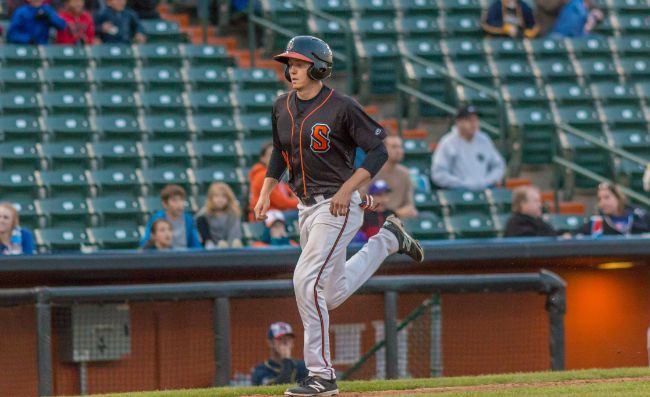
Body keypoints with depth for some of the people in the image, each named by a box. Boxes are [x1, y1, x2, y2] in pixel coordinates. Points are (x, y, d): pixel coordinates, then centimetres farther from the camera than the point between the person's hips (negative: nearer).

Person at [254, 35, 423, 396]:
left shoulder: (341, 107, -14)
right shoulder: (282, 108, 6)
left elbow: (378, 150, -13)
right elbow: (280, 152, 21)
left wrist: (347, 190, -22)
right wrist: (266, 191, 8)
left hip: (338, 207, -8)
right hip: (306, 208, 8)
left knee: (306, 282, -17)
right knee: (334, 293, 16)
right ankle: (387, 239, 38)